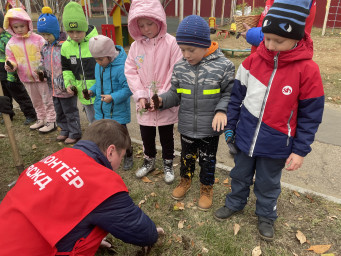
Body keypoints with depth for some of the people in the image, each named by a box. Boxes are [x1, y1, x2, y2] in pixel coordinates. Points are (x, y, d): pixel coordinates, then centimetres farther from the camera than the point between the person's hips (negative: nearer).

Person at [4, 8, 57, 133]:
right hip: (26, 78, 5)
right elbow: (11, 59, 9)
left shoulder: (37, 39, -8)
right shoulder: (11, 43, 2)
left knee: (47, 100, 4)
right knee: (36, 102, 18)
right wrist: (10, 66, -14)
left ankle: (51, 121, 15)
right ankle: (41, 119, 34)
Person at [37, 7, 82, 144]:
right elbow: (43, 63, 21)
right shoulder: (45, 48, 8)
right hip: (54, 88, 8)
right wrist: (42, 72, 1)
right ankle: (65, 130, 35)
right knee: (59, 111, 19)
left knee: (70, 111, 5)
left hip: (66, 88, -8)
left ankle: (75, 133, 19)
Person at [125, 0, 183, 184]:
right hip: (144, 103, 4)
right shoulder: (136, 46, -1)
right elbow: (130, 71, 0)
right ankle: (149, 160, 43)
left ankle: (168, 164, 35)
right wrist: (140, 95, -10)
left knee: (167, 136, 13)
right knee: (146, 135, 19)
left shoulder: (170, 43, -13)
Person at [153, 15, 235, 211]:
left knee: (208, 160, 16)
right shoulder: (180, 67, -3)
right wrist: (162, 100, -14)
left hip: (210, 128, -3)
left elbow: (229, 93, -5)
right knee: (187, 156, 22)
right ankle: (186, 180, 50)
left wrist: (222, 110, -22)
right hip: (187, 126, 3)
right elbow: (175, 94, 6)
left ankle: (207, 188, 41)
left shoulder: (223, 65, -13)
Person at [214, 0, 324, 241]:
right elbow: (237, 95, 1)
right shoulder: (253, 60, -9)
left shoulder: (307, 70, -17)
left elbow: (310, 115, -9)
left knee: (268, 184, 19)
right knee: (240, 175, 23)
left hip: (276, 144, -2)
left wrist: (300, 150, -8)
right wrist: (230, 126, 4)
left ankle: (266, 215, 46)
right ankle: (235, 203, 49)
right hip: (246, 137, 3)